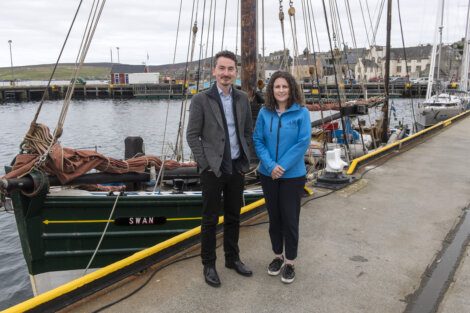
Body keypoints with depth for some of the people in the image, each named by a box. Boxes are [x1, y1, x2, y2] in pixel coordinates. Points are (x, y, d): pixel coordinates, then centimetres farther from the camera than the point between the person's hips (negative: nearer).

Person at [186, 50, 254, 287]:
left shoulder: (242, 98, 6)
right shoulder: (201, 99, -7)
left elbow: (248, 131, 13)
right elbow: (192, 135, -8)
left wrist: (246, 159, 5)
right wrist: (206, 164, -12)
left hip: (237, 168, 5)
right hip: (213, 170, -4)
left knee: (233, 217, 15)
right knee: (210, 219, 6)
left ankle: (232, 258, 31)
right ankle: (208, 265, 21)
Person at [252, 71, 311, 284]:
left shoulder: (301, 112, -6)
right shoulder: (264, 112, 0)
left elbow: (303, 142, -11)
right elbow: (257, 140, -1)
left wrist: (283, 166, -15)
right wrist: (271, 165, -14)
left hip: (293, 175, -2)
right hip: (268, 174, 3)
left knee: (290, 218, 4)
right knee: (274, 217, 14)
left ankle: (290, 262, 21)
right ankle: (277, 256, 32)